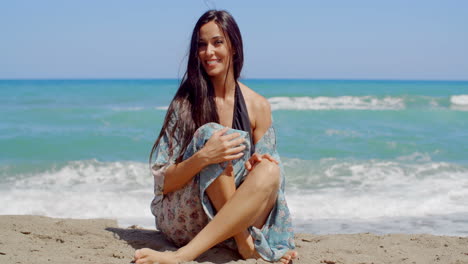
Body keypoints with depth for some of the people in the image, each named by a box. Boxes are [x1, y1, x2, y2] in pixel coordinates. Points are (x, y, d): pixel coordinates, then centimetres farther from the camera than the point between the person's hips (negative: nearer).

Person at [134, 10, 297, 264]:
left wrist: (256, 166, -19)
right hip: (184, 218, -2)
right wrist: (202, 158, -28)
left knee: (270, 172, -30)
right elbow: (164, 183, -8)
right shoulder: (185, 102, -4)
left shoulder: (258, 106, 2)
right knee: (209, 133, -26)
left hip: (239, 217, 2)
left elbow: (264, 169, 7)